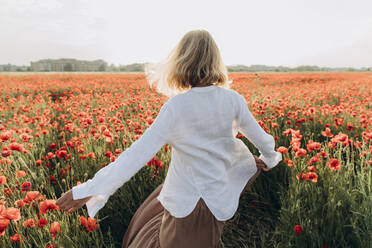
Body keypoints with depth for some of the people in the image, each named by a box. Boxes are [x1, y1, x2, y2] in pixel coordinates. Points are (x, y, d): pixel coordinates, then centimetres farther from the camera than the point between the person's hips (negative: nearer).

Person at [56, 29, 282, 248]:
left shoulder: (177, 106, -22)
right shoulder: (233, 100, -10)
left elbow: (139, 153, -24)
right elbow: (260, 137, 5)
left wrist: (87, 190, -17)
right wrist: (269, 158, 29)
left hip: (186, 204, -2)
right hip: (218, 197, 3)